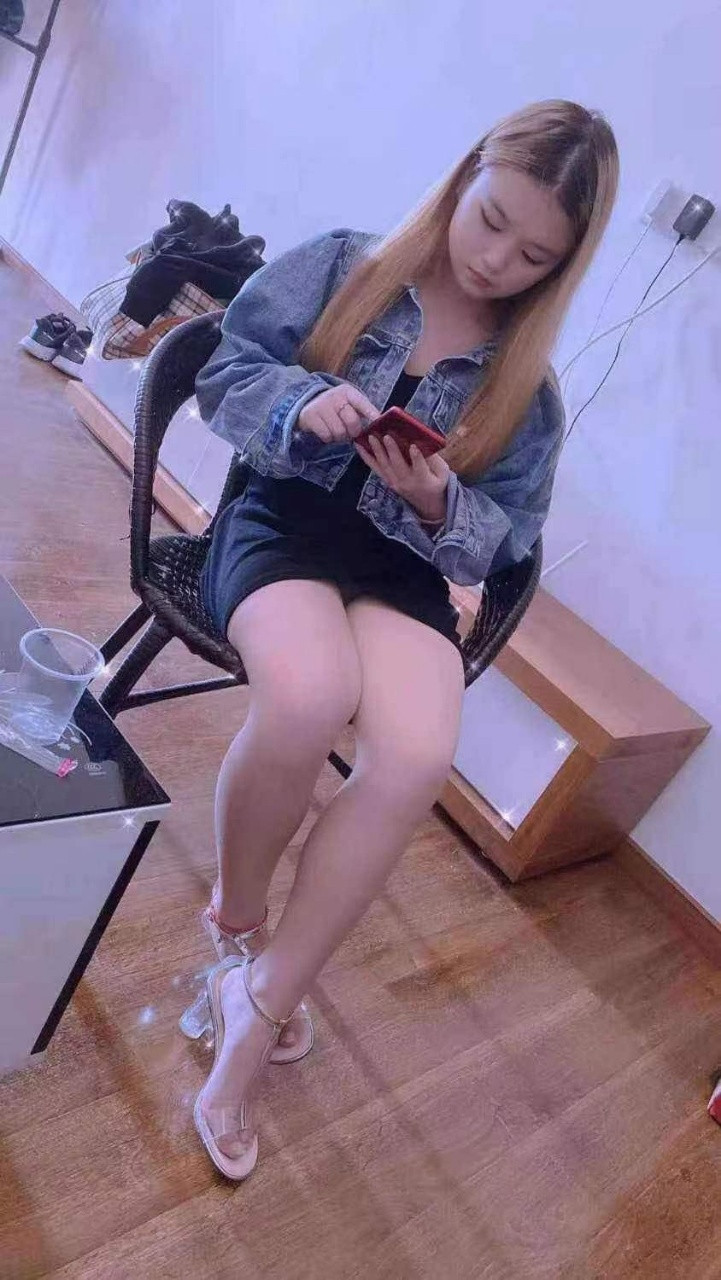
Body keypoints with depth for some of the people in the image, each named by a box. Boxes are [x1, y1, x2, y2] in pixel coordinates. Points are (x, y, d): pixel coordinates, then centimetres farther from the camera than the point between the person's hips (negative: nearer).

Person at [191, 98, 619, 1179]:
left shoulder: (529, 386, 6)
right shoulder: (338, 267, 4)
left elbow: (501, 541, 7)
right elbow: (225, 377, 4)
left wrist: (437, 504, -15)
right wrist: (300, 403, -18)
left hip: (407, 564, 2)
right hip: (282, 523, -1)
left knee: (419, 757, -31)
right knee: (309, 696, -37)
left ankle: (258, 1006, -10)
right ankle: (236, 921, -3)